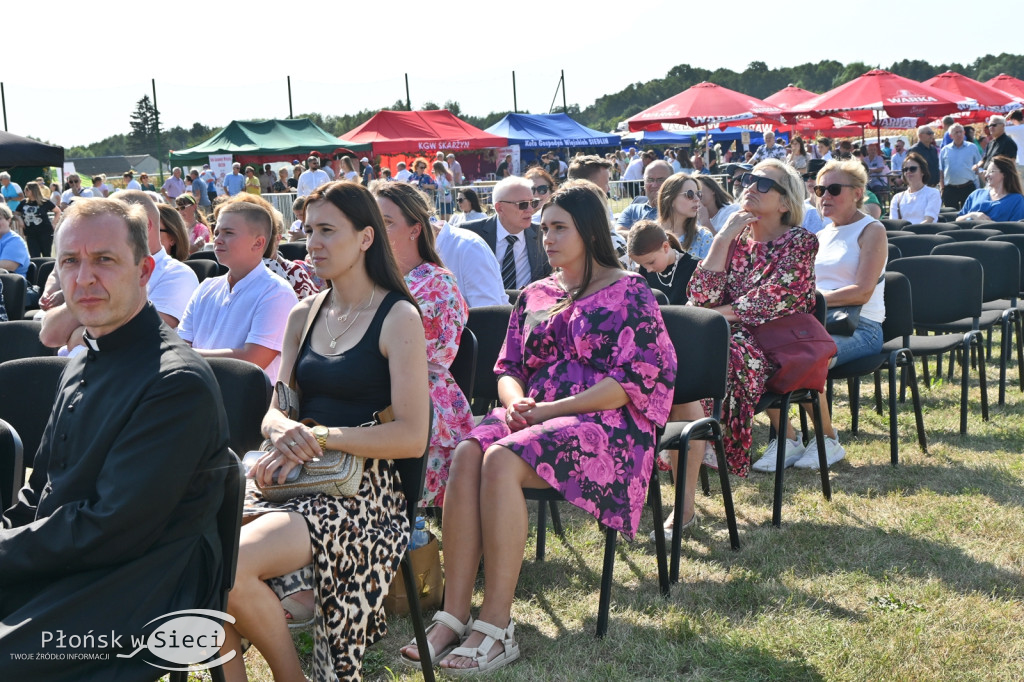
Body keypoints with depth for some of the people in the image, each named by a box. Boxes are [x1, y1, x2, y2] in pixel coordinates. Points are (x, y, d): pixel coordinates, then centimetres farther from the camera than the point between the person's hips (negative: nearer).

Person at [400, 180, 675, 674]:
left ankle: (496, 627, -31)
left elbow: (632, 382, -9)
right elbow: (508, 368, 21)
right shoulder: (535, 296, 20)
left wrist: (549, 409, -14)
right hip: (534, 418, 6)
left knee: (501, 460, -33)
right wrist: (514, 401, -5)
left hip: (604, 424, -6)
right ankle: (452, 618, -31)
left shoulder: (629, 294, 1)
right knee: (467, 453, -27)